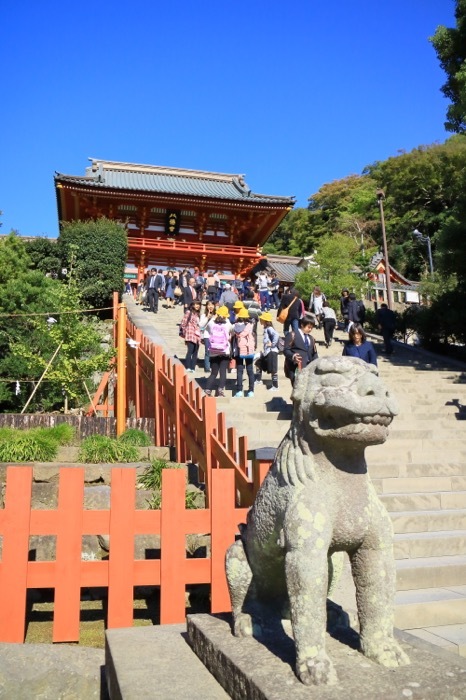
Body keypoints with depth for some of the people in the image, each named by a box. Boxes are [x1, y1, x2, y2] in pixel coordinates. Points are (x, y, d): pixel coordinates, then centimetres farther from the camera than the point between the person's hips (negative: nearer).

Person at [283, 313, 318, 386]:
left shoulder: (311, 338, 23)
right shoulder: (292, 335, 1)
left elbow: (314, 354, 19)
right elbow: (286, 350, -7)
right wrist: (293, 356, -26)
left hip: (309, 367, 7)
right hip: (296, 368, -7)